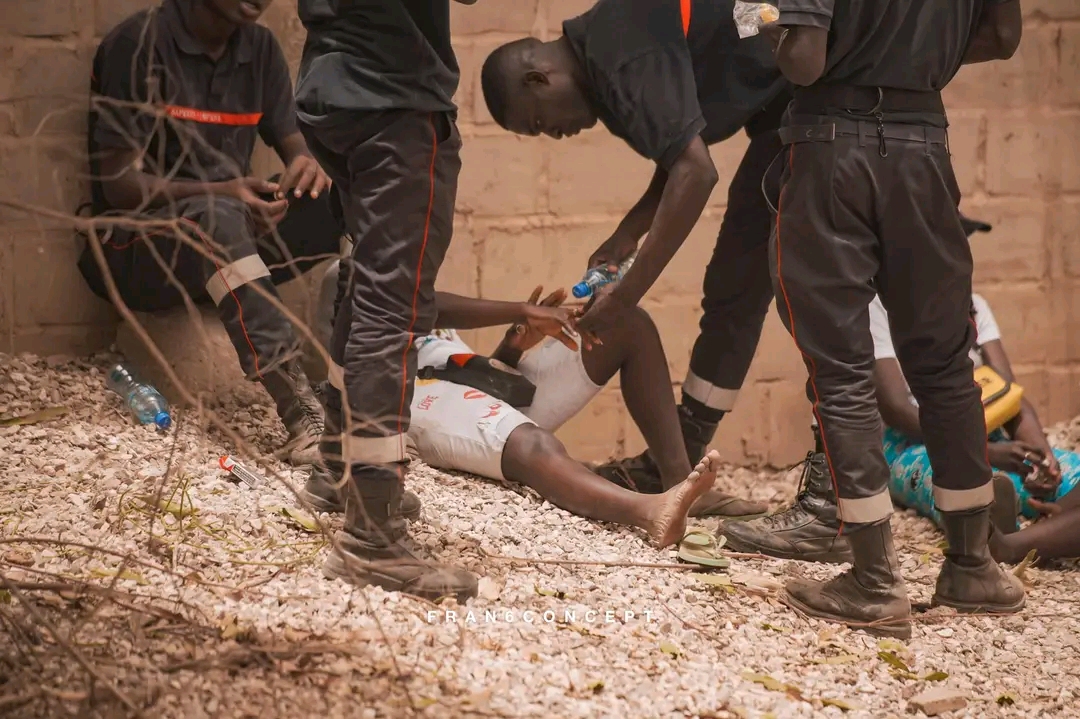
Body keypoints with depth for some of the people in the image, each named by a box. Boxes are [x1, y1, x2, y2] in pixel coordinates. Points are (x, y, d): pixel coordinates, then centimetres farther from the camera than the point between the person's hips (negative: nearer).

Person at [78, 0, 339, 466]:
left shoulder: (260, 49, 6)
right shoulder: (141, 43, -12)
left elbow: (293, 145, 5)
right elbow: (119, 183, -15)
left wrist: (306, 167, -21)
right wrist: (220, 193, -31)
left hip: (237, 237, 6)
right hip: (137, 246, -6)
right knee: (215, 214, -38)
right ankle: (300, 411, -48)